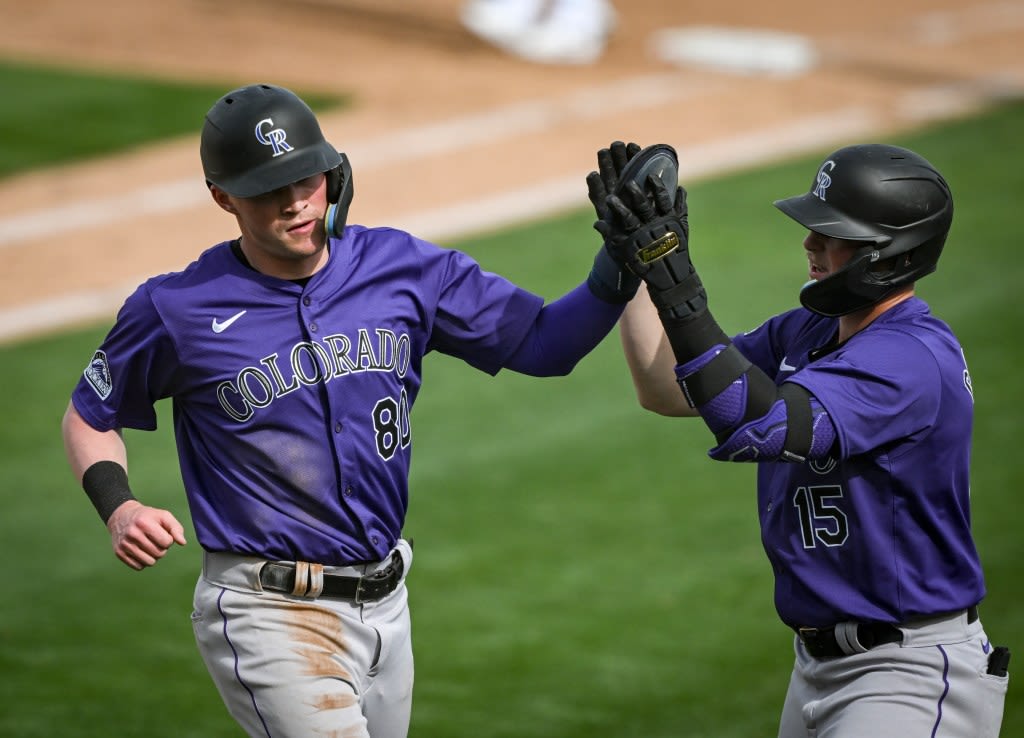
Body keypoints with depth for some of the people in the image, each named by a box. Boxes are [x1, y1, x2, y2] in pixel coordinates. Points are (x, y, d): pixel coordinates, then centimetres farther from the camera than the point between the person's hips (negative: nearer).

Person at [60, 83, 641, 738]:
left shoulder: (404, 268, 0)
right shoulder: (176, 311, -8)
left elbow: (544, 343, 1)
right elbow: (90, 415, 6)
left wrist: (619, 271, -17)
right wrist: (117, 507, -13)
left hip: (385, 604, 6)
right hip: (268, 612, -5)